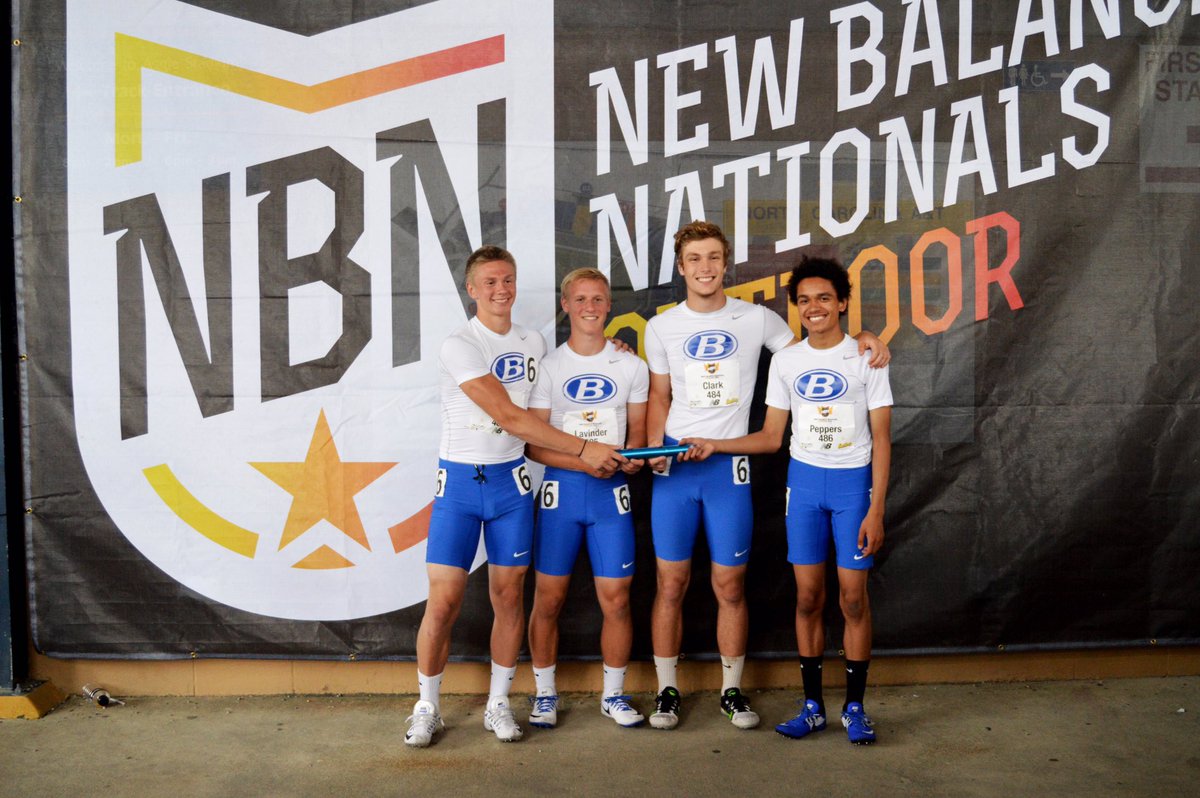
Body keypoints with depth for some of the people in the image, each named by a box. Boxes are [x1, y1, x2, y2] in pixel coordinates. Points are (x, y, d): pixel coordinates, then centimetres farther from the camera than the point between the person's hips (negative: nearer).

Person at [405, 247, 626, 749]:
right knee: (443, 601, -3)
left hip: (512, 481, 4)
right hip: (459, 481, -4)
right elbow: (510, 418, -18)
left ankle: (498, 705, 22)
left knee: (508, 596, 7)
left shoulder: (534, 343, 9)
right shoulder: (460, 347, -11)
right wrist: (583, 449, -19)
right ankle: (427, 708, 16)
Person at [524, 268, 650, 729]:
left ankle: (614, 694, 20)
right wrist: (582, 461, -17)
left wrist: (631, 458, -11)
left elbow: (638, 432, 12)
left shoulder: (631, 367, 8)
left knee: (616, 598, 1)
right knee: (549, 598, 3)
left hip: (612, 491, 1)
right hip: (561, 488, -1)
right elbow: (533, 444, -2)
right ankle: (545, 694, 21)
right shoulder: (548, 367, 2)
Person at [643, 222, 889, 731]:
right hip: (674, 465, 1)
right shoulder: (661, 327, 8)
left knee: (730, 585, 6)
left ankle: (732, 691, 23)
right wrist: (654, 449, -1)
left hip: (730, 465, 0)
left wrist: (859, 337, -3)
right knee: (671, 583, 4)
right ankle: (667, 690, 19)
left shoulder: (756, 319, 5)